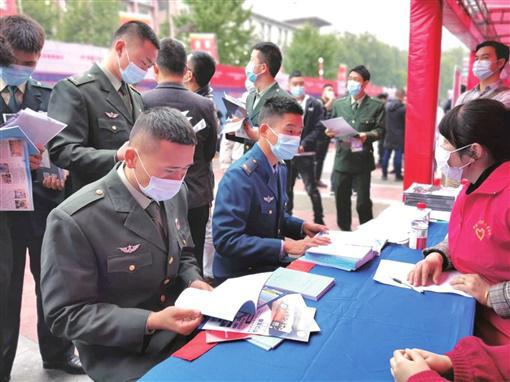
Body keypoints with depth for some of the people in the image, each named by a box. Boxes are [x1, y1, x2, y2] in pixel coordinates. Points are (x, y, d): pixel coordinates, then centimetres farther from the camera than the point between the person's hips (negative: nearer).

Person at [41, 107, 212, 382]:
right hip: (121, 352, -6)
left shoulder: (174, 193, -1)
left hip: (184, 327, 6)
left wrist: (192, 281, -7)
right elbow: (66, 315, -16)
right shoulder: (74, 220, -22)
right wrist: (150, 322, -25)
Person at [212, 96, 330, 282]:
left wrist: (302, 227, 1)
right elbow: (226, 240, -27)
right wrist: (285, 247, -27)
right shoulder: (239, 176, -22)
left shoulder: (280, 168, 6)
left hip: (270, 264, 8)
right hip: (239, 274, -8)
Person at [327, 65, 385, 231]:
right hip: (342, 159, 3)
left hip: (362, 160, -3)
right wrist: (330, 131, -8)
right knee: (341, 200, 11)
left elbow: (380, 130, -5)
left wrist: (367, 135, -23)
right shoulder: (338, 104, 12)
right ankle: (344, 231, 27)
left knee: (363, 202, 1)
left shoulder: (376, 106, 1)